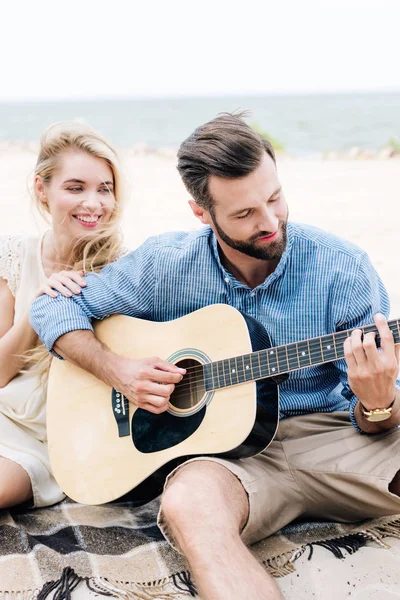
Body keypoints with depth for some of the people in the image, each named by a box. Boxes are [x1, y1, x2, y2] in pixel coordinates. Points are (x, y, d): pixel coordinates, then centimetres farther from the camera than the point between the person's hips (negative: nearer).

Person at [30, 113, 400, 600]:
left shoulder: (341, 268, -5)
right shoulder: (164, 264, -1)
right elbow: (52, 306, 8)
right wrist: (116, 370, -9)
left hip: (329, 437, 0)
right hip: (224, 447, 0)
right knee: (188, 503, -39)